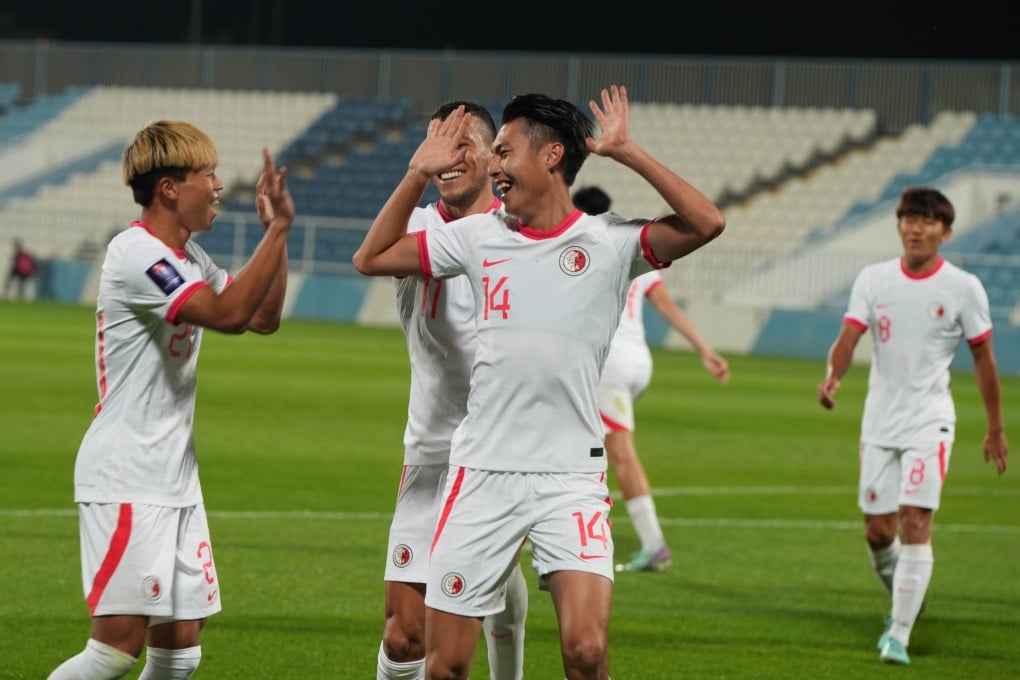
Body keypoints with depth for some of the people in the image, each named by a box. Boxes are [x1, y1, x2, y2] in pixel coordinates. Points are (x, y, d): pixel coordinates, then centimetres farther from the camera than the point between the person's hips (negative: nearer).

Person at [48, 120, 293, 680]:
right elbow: (229, 313, -25)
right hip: (125, 481, -9)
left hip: (175, 480, 9)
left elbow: (263, 318, 19)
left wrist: (277, 230, 9)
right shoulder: (136, 254, -15)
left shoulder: (186, 257, 14)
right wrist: (278, 228, -21)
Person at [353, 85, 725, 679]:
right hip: (482, 474, 3)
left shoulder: (608, 241, -2)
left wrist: (626, 152, -13)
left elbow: (707, 223, -16)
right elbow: (372, 258, 16)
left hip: (572, 480, -3)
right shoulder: (478, 235, 8)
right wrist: (419, 173, 8)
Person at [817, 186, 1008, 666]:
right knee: (877, 530, 7)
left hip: (929, 423, -3)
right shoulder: (873, 280, 2)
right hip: (879, 422, 3)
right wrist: (833, 375, -30)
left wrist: (995, 428, 7)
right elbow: (848, 338, -8)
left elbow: (983, 357, 4)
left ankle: (899, 636, -11)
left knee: (915, 523, -14)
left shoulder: (963, 288, -4)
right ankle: (902, 603, 35)